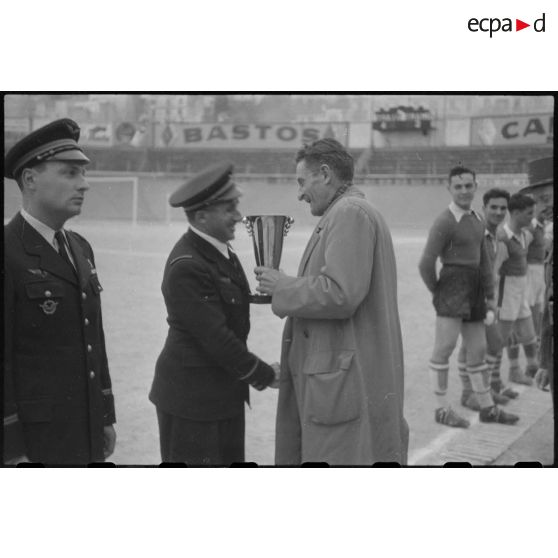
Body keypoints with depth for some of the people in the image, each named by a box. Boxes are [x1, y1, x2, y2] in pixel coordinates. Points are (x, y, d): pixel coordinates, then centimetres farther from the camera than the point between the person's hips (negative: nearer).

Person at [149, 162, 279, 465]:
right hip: (192, 397, -9)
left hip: (225, 393, 9)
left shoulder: (220, 250, 8)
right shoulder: (186, 266, -21)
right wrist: (264, 376, -11)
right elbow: (215, 338, -21)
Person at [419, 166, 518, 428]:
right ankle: (443, 409, -2)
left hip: (474, 290, 8)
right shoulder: (444, 222, -12)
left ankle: (487, 407, 22)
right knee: (445, 346, -10)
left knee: (478, 349, 13)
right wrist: (436, 292, -2)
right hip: (453, 286, -8)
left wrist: (490, 296, 16)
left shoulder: (477, 220, 14)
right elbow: (426, 264, -15)